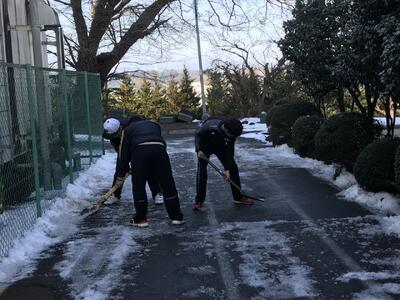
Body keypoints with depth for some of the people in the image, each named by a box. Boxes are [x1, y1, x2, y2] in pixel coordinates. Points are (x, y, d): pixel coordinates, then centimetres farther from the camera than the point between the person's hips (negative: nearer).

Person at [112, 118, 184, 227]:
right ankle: (176, 217, 13)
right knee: (168, 185, 9)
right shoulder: (155, 125, 37)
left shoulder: (127, 129, 28)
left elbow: (123, 153, 23)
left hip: (139, 151, -2)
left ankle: (140, 219, 15)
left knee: (138, 186, 11)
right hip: (159, 148, 2)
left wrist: (120, 176, 26)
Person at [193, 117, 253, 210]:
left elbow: (230, 150, -17)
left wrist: (227, 169, -20)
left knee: (233, 168, -2)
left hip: (221, 147, 4)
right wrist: (199, 149, -33)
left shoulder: (232, 133, -26)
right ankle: (199, 201, -7)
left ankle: (238, 197, 10)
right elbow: (198, 135, -19)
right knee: (201, 171, -16)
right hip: (205, 146, -4)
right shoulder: (209, 126, -38)